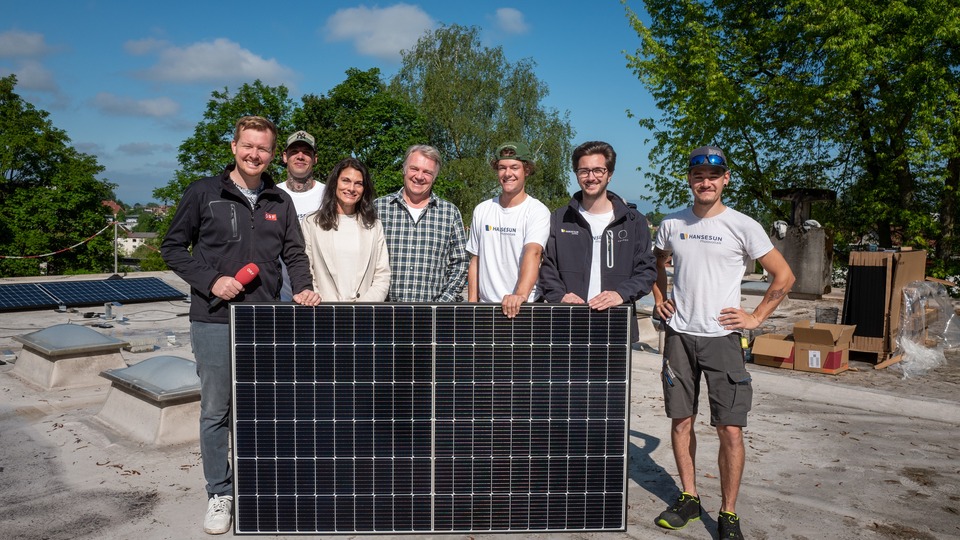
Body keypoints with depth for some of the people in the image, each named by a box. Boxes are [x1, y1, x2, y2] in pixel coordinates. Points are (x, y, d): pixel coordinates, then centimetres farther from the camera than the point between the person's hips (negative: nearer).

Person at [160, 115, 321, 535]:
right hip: (214, 320, -2)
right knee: (216, 411, 6)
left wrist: (303, 288, -8)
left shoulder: (279, 202, 9)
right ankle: (220, 494, 23)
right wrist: (210, 281, -11)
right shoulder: (203, 193, -1)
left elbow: (294, 254, 11)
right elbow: (173, 248, 2)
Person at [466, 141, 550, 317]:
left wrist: (521, 295, -36)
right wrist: (472, 303, 4)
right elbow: (475, 260, 12)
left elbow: (532, 252, -21)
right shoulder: (482, 210, 9)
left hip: (524, 307, -3)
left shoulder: (537, 211, -6)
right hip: (486, 305, 4)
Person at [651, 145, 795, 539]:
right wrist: (659, 298, 12)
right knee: (681, 420, 10)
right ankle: (689, 499, 26)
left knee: (730, 430, -3)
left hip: (722, 337, -3)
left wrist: (756, 318, -3)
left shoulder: (743, 226, -4)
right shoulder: (672, 224, 6)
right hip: (679, 335, 3)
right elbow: (657, 263, 25)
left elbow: (784, 276, 2)